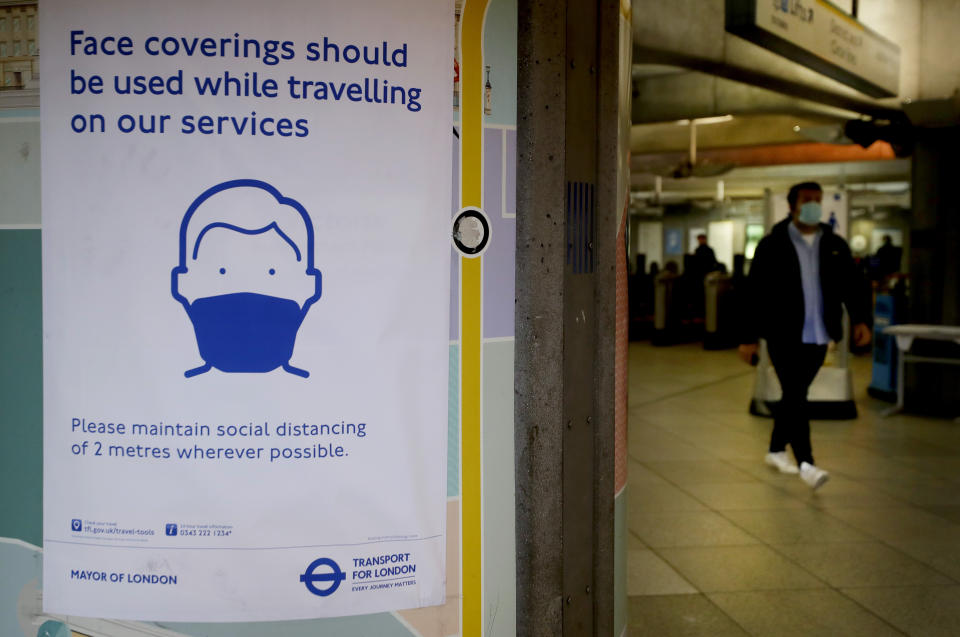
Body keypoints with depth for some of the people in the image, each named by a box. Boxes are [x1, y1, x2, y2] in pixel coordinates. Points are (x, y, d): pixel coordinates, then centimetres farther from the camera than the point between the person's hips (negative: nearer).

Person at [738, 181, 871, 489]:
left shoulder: (835, 245, 9)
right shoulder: (772, 245, -3)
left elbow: (851, 284, 6)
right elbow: (754, 292, -4)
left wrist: (860, 319, -12)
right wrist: (749, 338, -6)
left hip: (817, 336, 4)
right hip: (783, 335, -4)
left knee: (794, 395, 13)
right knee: (796, 395, -11)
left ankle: (776, 450, 28)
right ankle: (806, 462, -11)